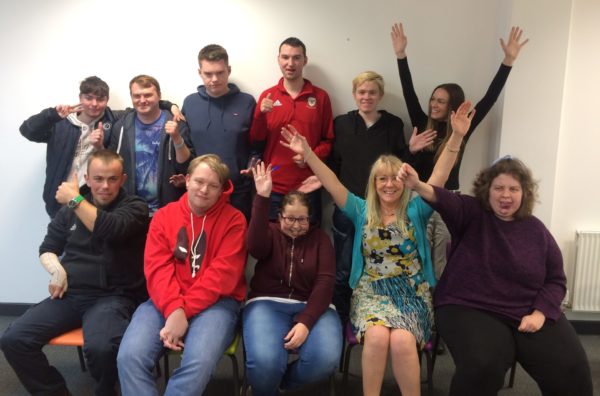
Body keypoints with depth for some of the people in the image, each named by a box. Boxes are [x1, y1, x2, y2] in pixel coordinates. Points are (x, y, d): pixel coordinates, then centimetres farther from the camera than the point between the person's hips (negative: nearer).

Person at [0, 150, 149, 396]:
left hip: (114, 297, -5)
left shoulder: (134, 207, 0)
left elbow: (112, 230, -22)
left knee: (100, 347, -33)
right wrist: (57, 270, 0)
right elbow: (48, 248, 21)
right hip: (71, 295, 5)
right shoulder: (70, 210, 16)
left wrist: (75, 200, -16)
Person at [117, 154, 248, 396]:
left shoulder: (233, 219, 0)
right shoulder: (164, 216, 10)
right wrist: (174, 309, -19)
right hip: (166, 303, 3)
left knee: (199, 361, -31)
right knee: (129, 356, -22)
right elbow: (157, 267, -1)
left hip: (215, 302, -2)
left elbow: (222, 273, -9)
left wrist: (185, 311, -16)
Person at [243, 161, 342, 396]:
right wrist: (262, 197, -21)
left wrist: (306, 322, -17)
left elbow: (325, 282, -1)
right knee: (264, 361, -31)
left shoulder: (319, 238, 12)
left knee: (326, 359, -28)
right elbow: (255, 248, -15)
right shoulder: (271, 232, 11)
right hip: (268, 303, -1)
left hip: (312, 307, 2)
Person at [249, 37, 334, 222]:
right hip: (273, 187, 1)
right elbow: (255, 141, 2)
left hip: (307, 187, 0)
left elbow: (329, 140, 6)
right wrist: (260, 114, -14)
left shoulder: (320, 96, 3)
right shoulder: (267, 96, 5)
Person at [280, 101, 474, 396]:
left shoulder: (415, 211, 6)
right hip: (372, 291, 1)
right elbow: (332, 184, 0)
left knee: (402, 341, -29)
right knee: (377, 336, -30)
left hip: (411, 292, 0)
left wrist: (457, 136, -16)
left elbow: (440, 175, -5)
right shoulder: (362, 212, 9)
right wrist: (308, 153, -11)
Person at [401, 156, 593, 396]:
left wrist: (539, 314, -7)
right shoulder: (472, 213, -2)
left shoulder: (536, 229, 7)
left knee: (572, 369, -14)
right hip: (470, 309, -3)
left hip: (530, 312, 4)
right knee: (482, 366, -30)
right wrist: (419, 186, -47)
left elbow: (556, 280, 11)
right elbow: (446, 201, -25)